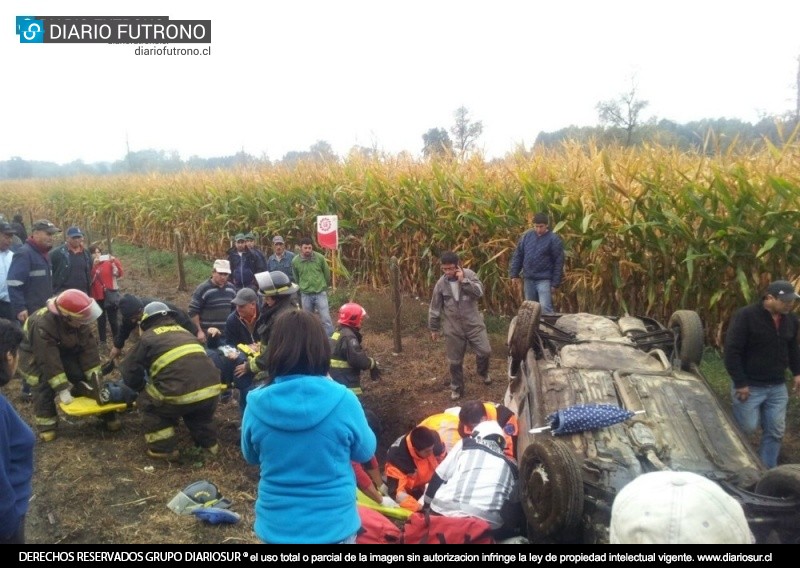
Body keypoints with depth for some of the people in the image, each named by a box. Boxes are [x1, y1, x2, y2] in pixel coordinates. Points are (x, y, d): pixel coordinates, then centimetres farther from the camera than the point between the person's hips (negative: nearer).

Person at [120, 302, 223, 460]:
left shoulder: (148, 337, 13)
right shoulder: (184, 332, 28)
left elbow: (130, 372, 17)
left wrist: (142, 388, 37)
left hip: (180, 394, -5)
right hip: (211, 390, 6)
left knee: (148, 402, 22)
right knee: (199, 410, 38)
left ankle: (164, 448, 22)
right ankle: (208, 442, 40)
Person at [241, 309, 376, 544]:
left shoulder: (257, 405, -14)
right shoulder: (342, 400, -20)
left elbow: (251, 456, 5)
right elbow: (365, 451, -2)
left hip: (276, 526, 2)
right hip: (334, 525, -1)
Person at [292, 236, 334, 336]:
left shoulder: (320, 258, -8)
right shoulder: (295, 261, -6)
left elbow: (327, 274, 6)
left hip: (320, 293, -1)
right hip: (305, 295, 1)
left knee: (326, 319, -4)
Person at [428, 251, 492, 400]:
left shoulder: (469, 274, -7)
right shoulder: (441, 283, -5)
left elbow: (479, 292, -18)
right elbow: (435, 308, 3)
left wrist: (464, 281, -24)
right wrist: (434, 328, 7)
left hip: (473, 323, 0)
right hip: (453, 328, 0)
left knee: (485, 351, -1)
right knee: (455, 361, 7)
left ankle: (483, 372, 33)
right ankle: (457, 388, 27)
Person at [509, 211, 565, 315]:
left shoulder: (554, 239, -7)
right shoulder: (526, 236, 5)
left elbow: (558, 263, -7)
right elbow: (518, 256, 11)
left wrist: (555, 283, -10)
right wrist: (514, 274, 5)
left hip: (544, 280, -5)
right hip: (528, 279, 5)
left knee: (545, 308, -12)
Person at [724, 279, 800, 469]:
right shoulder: (745, 316, -19)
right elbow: (732, 351, -19)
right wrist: (740, 383, -19)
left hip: (778, 387, 6)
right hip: (750, 386, -6)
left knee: (775, 432, 8)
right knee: (748, 427, 0)